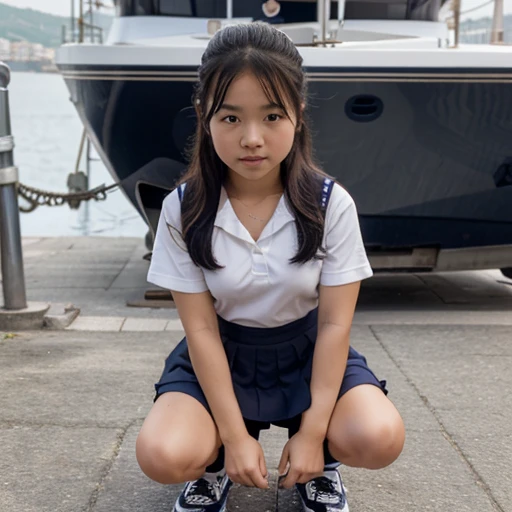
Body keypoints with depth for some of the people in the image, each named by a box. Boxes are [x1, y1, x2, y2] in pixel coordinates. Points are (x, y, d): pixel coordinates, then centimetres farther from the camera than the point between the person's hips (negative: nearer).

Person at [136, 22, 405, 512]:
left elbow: (334, 324, -12)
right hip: (221, 356, 0)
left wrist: (312, 434, -16)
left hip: (307, 350, 0)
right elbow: (201, 329, -12)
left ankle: (321, 461, 9)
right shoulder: (183, 210, -15)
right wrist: (235, 437, -15)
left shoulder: (331, 205, -15)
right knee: (162, 456, -27)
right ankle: (214, 460, 10)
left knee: (379, 439, -28)